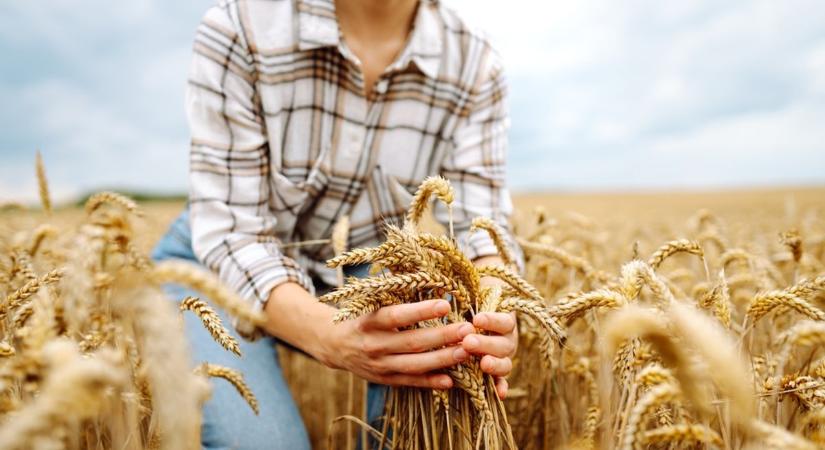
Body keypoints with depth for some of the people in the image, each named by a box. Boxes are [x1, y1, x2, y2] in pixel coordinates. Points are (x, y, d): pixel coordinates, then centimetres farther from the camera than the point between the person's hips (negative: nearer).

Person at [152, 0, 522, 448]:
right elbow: (229, 232, -26)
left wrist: (491, 316, -42)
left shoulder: (475, 66, -15)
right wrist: (332, 334, -46)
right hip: (215, 268, -2)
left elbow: (478, 228, -18)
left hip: (359, 274, 3)